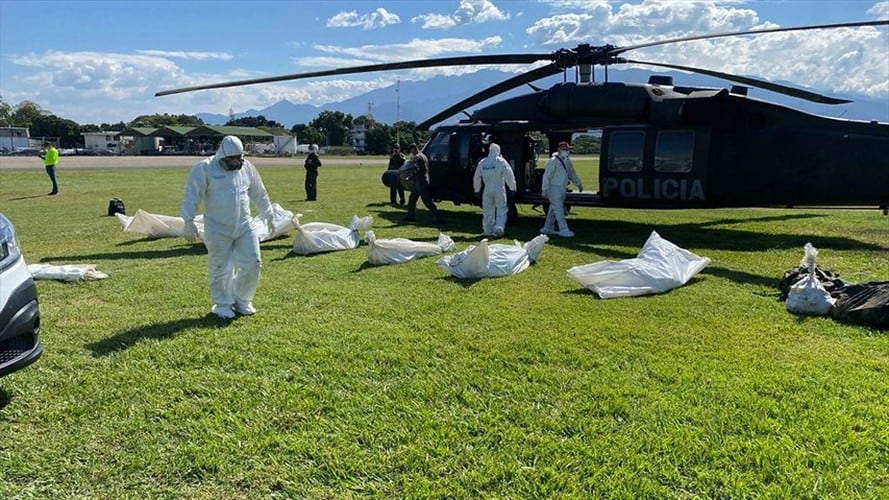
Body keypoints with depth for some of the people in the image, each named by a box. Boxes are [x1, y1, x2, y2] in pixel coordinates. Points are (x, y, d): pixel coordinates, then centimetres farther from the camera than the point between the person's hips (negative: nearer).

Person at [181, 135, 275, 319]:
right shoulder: (204, 168, -8)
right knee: (221, 269, 4)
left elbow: (259, 193, 17)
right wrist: (189, 221, -16)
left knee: (253, 263, 2)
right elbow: (192, 195, -10)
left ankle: (242, 300, 21)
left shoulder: (247, 167, 6)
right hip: (218, 230, -4)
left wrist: (268, 215, 22)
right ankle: (223, 304, 23)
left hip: (244, 227, 4)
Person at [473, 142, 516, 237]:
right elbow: (509, 175, -11)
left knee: (488, 211, 11)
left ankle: (488, 230, 15)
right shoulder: (501, 161, -6)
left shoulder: (482, 162, 6)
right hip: (499, 190, -3)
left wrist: (477, 190, 19)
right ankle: (499, 226, -14)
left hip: (488, 190, 3)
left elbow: (476, 177, 11)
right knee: (501, 210, 3)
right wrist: (513, 188, -4)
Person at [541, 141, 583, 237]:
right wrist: (545, 189, -16)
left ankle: (547, 228, 21)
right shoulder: (553, 161, -12)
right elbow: (547, 176, -13)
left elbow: (572, 174, 26)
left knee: (553, 209, 13)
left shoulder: (567, 161, 13)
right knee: (559, 209, -11)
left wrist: (579, 184, 27)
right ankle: (564, 230, -13)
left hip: (562, 189, 8)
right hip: (554, 189, -8)